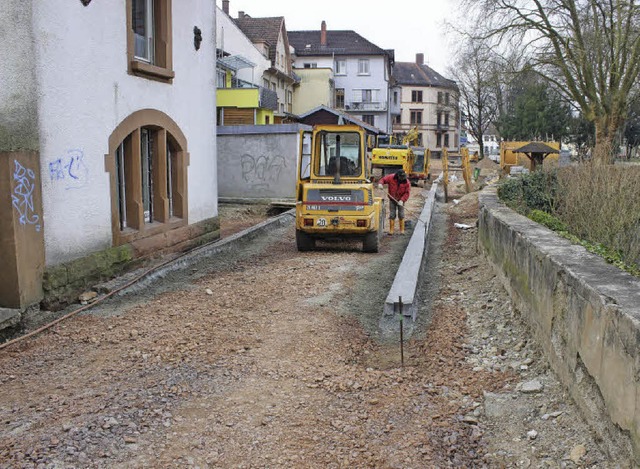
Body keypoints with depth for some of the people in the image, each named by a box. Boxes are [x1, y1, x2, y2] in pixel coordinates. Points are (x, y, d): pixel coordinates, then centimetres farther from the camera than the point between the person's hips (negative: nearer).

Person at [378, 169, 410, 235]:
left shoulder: (407, 182, -13)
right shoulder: (391, 178, -12)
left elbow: (407, 193, -13)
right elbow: (383, 179, -5)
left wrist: (402, 200, -26)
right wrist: (380, 183, -28)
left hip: (400, 201, 0)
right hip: (392, 200, 1)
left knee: (401, 215, 2)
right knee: (392, 215, 2)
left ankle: (402, 230, 12)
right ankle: (391, 230, 9)